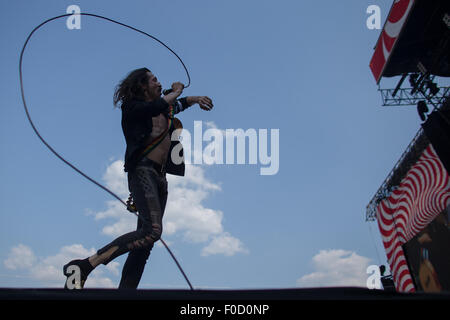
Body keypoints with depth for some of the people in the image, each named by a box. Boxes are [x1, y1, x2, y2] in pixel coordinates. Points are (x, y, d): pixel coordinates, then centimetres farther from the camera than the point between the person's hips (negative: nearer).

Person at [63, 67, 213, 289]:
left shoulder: (164, 109, 25)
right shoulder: (133, 107, 2)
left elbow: (178, 104, 48)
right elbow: (158, 107, -17)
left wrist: (195, 100, 32)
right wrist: (176, 92, 0)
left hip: (160, 177, 9)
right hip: (143, 171, -9)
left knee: (146, 242, 0)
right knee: (152, 230, -27)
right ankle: (83, 267, -27)